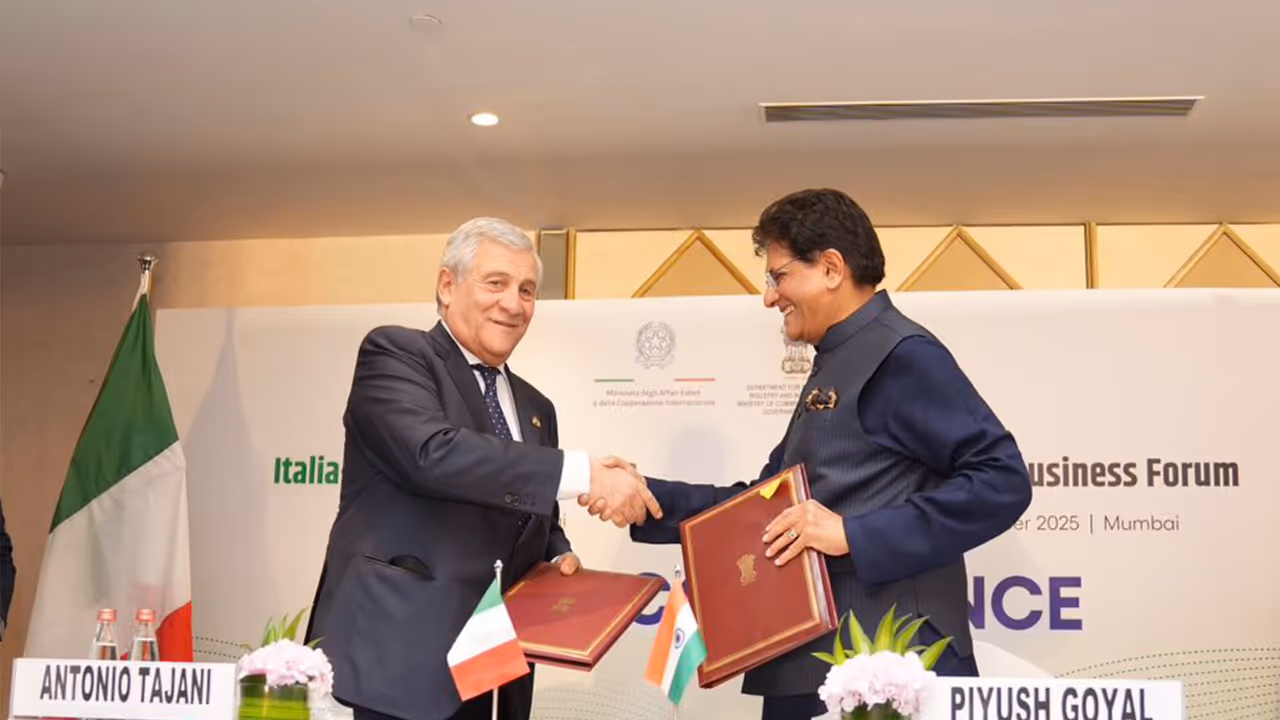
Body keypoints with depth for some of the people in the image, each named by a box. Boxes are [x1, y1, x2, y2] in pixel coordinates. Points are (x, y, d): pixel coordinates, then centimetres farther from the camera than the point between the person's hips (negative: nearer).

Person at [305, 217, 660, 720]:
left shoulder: (534, 407, 18)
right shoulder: (394, 354, -4)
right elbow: (433, 452, -22)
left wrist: (558, 559, 0)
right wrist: (584, 473, -23)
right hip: (402, 649, -6)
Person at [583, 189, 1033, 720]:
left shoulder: (901, 355, -11)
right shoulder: (836, 367, 18)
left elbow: (1002, 481, -19)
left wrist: (853, 535, -23)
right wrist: (644, 497, 11)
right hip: (812, 664, 9)